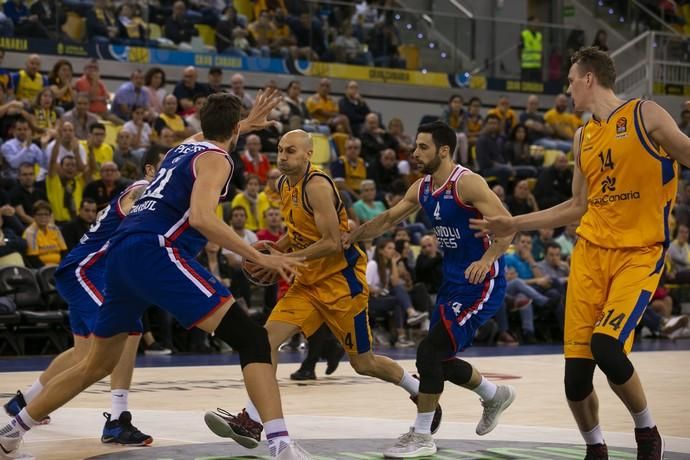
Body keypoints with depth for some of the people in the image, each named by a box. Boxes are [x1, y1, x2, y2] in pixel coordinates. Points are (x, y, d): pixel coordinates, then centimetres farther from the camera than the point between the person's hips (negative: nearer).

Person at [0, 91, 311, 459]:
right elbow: (201, 218, -17)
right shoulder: (215, 159, 1)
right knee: (252, 339, -12)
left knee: (98, 364, 24)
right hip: (155, 251, -9)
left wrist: (248, 123, 65)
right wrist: (259, 258, -16)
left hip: (121, 250, 9)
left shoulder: (186, 146, 26)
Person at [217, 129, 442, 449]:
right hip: (310, 281, 8)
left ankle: (423, 393, 30)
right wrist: (274, 251, 5)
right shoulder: (284, 185, 6)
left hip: (342, 280, -8)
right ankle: (252, 420, -14)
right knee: (268, 336, -12)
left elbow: (332, 243, -25)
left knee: (363, 363, 4)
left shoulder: (317, 186, -21)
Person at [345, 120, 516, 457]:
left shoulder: (467, 183, -19)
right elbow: (388, 220, 19)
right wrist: (351, 237, 9)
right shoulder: (422, 189, 6)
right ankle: (495, 395, 38)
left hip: (481, 282, -9)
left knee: (430, 352, -15)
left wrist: (486, 260, -38)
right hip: (453, 281, 9)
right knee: (440, 359, 13)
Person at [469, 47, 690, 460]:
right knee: (576, 371, -2)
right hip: (591, 250, 6)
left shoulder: (646, 115, -3)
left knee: (607, 346, -24)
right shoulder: (583, 137, 15)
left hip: (639, 252, -6)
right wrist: (515, 224, 23)